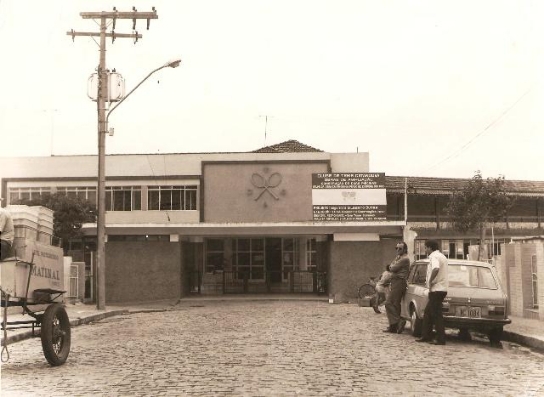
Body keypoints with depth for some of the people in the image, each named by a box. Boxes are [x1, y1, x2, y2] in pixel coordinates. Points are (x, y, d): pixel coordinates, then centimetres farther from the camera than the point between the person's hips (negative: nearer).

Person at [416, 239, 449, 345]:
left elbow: (436, 269, -34)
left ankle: (441, 339, -4)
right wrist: (430, 280, 20)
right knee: (428, 313, 16)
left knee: (436, 314, -5)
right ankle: (426, 336, 18)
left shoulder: (434, 257, -14)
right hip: (442, 288, 10)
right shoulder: (442, 256, 18)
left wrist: (430, 281, -22)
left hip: (436, 289, -10)